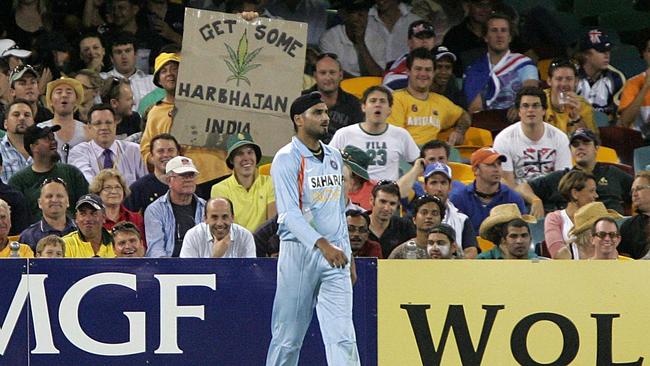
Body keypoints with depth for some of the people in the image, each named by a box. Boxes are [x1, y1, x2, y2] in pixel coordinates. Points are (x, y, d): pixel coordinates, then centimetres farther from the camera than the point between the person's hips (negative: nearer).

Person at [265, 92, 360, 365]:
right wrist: (322, 244, -32)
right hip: (299, 253, -5)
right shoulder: (286, 159, -8)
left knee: (343, 336, -7)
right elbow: (290, 213, -19)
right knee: (288, 337, 1)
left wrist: (347, 253, 18)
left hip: (334, 256, 5)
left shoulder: (334, 157, 15)